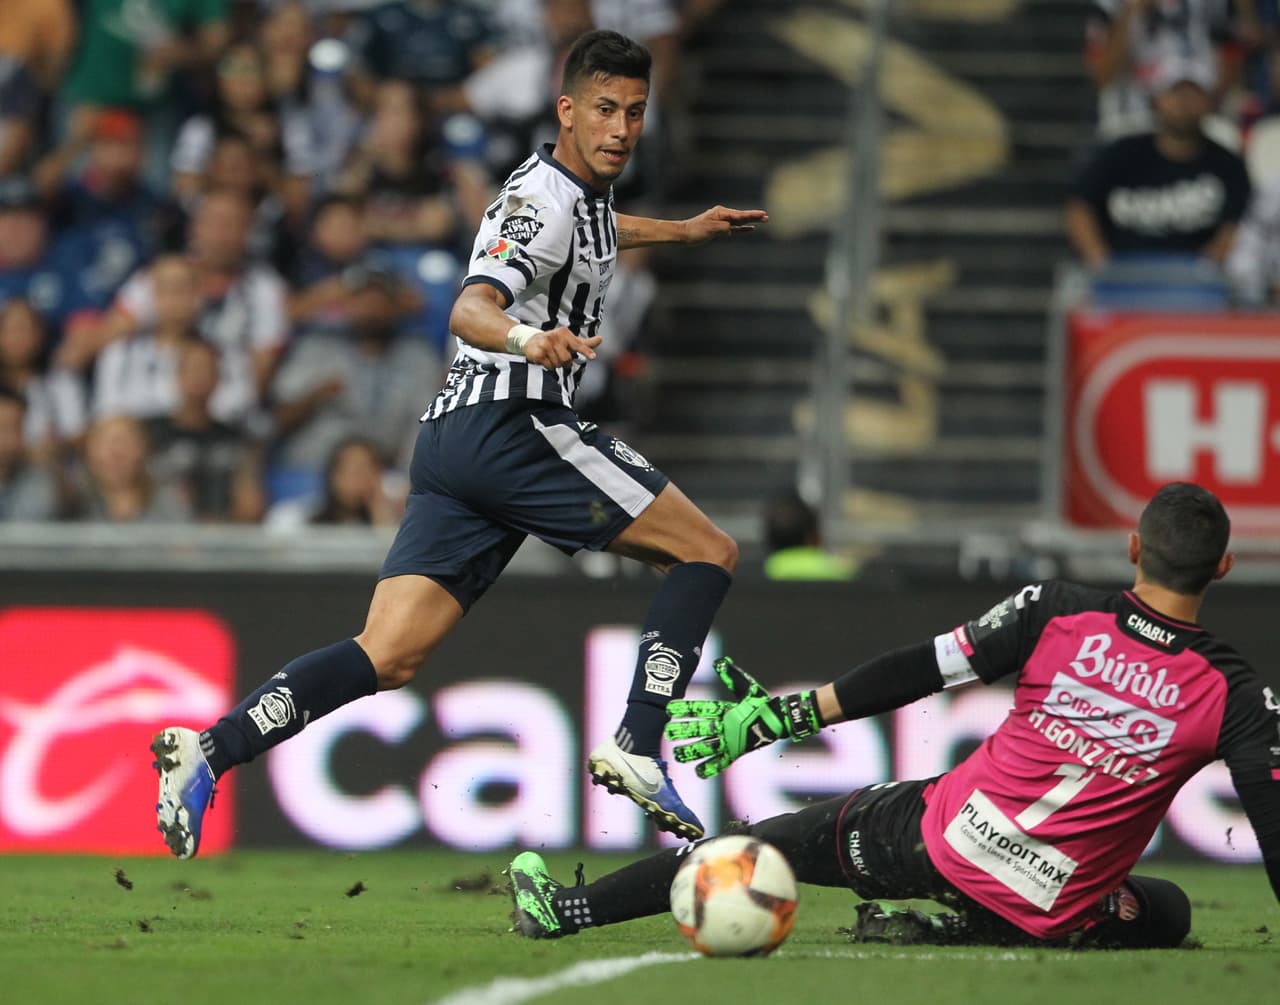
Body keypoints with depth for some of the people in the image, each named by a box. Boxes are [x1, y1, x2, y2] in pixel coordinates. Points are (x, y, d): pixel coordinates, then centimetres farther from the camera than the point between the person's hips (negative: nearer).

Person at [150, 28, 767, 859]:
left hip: (455, 439, 9)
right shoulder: (543, 199, -9)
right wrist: (526, 340, -46)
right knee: (709, 552, -1)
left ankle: (213, 749, -21)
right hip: (515, 424, -9)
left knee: (389, 658, -4)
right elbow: (472, 308, -26)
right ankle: (637, 748, -12)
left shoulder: (583, 192, 22)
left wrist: (678, 231, 59)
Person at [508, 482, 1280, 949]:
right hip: (1049, 912, 0)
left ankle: (565, 911, 26)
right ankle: (963, 930, 14)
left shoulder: (1056, 612, -9)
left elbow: (921, 671, -6)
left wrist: (771, 716, 0)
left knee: (777, 842, 19)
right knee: (1167, 912, 30)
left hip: (941, 840, 0)